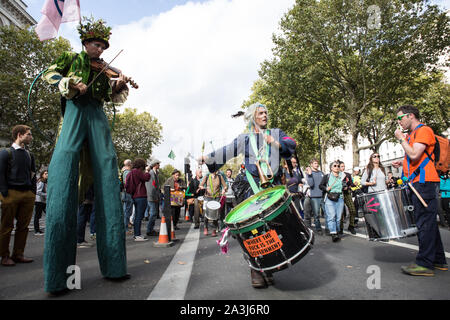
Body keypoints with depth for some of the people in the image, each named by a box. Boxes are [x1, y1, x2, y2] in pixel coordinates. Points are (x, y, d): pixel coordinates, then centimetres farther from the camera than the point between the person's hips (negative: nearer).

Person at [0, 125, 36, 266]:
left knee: (23, 226, 5)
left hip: (28, 195, 5)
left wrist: (33, 192, 10)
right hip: (11, 193, -4)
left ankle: (18, 254, 14)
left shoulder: (29, 155, 16)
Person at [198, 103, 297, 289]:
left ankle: (268, 269, 11)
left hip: (273, 187, 1)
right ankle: (256, 271, 4)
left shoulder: (276, 133, 16)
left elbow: (291, 145, 2)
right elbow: (227, 151, 16)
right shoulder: (245, 138, 15)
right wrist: (206, 158, 9)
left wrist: (276, 143, -15)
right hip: (252, 188, -1)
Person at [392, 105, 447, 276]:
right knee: (428, 222, 14)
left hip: (424, 182, -10)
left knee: (425, 222, -8)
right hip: (418, 183, 10)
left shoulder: (424, 130, -8)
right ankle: (438, 260, 23)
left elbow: (414, 155, -21)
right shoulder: (412, 135, 21)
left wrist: (401, 139, -9)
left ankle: (424, 264, -4)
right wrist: (402, 163, 13)